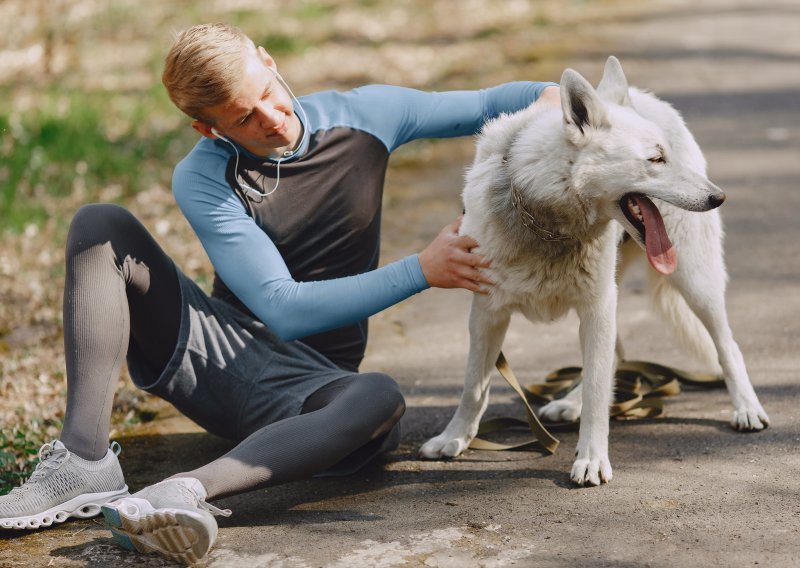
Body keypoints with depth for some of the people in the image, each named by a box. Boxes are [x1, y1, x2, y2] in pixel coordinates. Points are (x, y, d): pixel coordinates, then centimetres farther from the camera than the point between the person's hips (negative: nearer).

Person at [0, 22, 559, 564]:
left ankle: (187, 489, -55)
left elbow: (482, 106, 9)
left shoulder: (364, 114, -3)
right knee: (102, 225, -20)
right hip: (215, 347, 0)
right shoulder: (202, 180, -12)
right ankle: (85, 461, -34)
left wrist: (550, 91, -13)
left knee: (378, 399, -38)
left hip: (303, 379, 0)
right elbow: (285, 310, -20)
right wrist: (424, 270, -25)